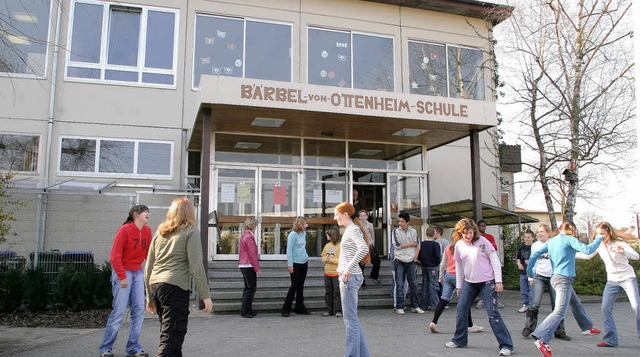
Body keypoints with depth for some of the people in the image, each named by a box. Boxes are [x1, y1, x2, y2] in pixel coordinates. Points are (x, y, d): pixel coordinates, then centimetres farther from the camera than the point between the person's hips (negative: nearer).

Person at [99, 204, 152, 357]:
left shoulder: (147, 231, 5)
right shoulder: (125, 229, -14)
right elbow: (115, 256, -15)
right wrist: (122, 277, -15)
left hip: (138, 273, 6)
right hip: (123, 271, -6)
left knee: (139, 310, 3)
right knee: (119, 311, -4)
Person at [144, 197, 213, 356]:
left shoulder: (160, 231, 16)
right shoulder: (191, 231, 0)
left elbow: (148, 267, 18)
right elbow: (196, 266, -9)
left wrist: (150, 296, 25)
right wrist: (205, 295, -6)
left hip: (155, 285, 7)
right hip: (175, 287, -6)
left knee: (169, 333, 18)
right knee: (171, 338, -5)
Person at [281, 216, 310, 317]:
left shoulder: (304, 233, 11)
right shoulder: (293, 234, -12)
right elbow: (289, 250, -13)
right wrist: (290, 264, -16)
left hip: (304, 263, 7)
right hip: (295, 263, -7)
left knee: (301, 286, 12)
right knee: (294, 286, -5)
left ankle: (300, 307, 21)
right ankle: (286, 309, 2)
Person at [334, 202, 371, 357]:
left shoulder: (353, 229, -12)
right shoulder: (349, 230, 17)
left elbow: (364, 248, -29)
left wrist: (348, 268, -29)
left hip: (350, 277, -10)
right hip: (348, 277, 10)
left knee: (350, 319, -4)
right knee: (352, 318, 15)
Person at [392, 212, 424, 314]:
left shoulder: (413, 231, 7)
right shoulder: (396, 231, 2)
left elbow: (417, 246, 7)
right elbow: (398, 245, -7)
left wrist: (415, 257, -4)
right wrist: (411, 244, -2)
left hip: (411, 261, 2)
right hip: (399, 261, -2)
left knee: (413, 284, 4)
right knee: (399, 285, -2)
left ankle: (415, 306, 16)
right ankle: (399, 307, 3)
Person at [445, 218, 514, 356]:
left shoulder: (483, 241, -10)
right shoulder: (459, 245, 2)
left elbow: (495, 260, -8)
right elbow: (459, 266, 10)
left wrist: (498, 281, -13)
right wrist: (459, 285, 13)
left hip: (487, 282, -5)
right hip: (469, 282, 5)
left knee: (493, 313, -8)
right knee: (461, 311, 7)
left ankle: (506, 345, -1)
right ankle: (459, 340, 25)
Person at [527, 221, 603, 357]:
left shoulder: (551, 241, 12)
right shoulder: (570, 239, -7)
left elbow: (535, 254, 10)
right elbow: (587, 250, -17)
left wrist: (529, 270, 18)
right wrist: (599, 238, -1)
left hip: (556, 277, 9)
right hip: (564, 279, -9)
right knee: (560, 312, -17)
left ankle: (586, 328, 46)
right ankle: (541, 338, -29)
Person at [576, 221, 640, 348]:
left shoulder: (619, 243, -13)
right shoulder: (599, 245, 0)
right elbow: (587, 255, 15)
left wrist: (622, 251, -43)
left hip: (627, 277, -4)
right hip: (612, 280, 4)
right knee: (606, 308, -5)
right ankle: (610, 339, 2)